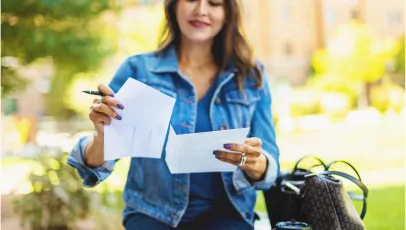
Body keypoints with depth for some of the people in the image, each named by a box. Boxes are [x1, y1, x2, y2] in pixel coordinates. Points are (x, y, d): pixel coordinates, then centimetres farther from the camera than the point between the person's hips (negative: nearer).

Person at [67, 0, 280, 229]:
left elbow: (269, 165, 2)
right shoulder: (137, 69, -2)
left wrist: (254, 163, -23)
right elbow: (95, 165, -5)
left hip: (224, 211, 2)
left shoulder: (252, 74, 4)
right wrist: (103, 134, -28)